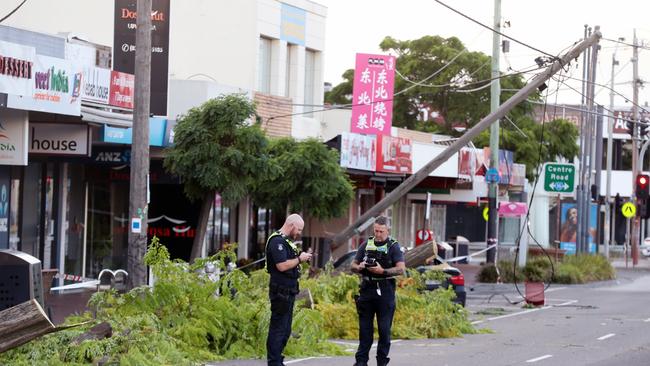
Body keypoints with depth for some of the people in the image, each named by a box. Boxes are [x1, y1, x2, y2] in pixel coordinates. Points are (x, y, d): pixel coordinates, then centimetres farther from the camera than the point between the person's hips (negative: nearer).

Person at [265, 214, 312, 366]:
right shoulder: (277, 241, -15)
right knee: (278, 328, -8)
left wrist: (302, 256, 8)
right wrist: (299, 259, -14)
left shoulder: (287, 241, 17)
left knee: (285, 329, 14)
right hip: (281, 292, -11)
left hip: (289, 291, 11)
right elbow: (282, 265, -24)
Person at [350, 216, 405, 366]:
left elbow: (401, 269, -11)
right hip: (367, 290, 3)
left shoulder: (393, 246, -1)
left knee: (384, 329, 0)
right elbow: (353, 266, 15)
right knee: (365, 328, 5)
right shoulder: (366, 245, 11)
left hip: (385, 292, -3)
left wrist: (383, 271, -24)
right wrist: (359, 267, -9)